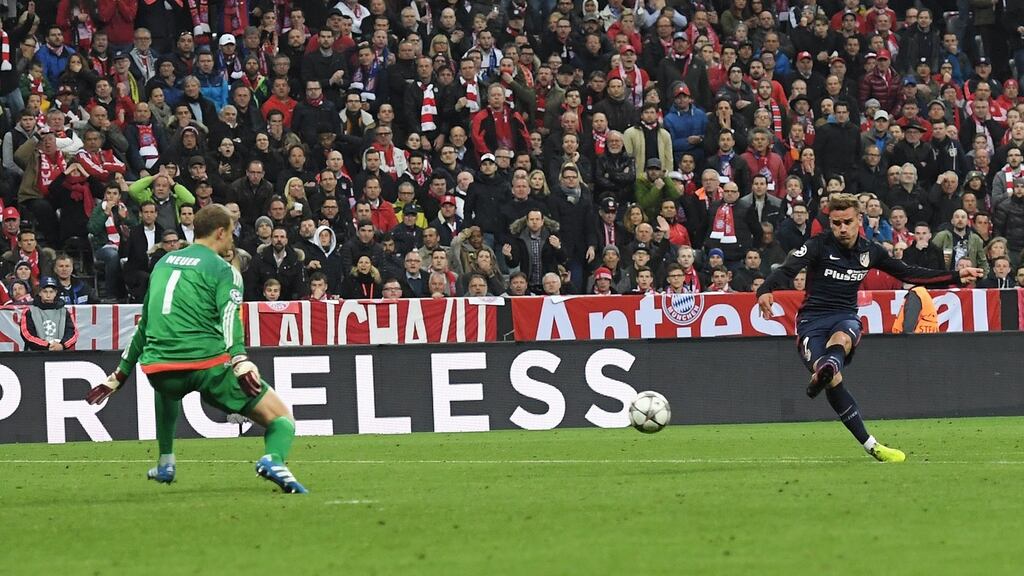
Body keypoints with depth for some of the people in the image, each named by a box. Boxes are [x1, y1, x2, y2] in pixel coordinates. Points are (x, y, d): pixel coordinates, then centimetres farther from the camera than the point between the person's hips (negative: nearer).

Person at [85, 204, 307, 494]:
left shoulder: (164, 262, 23)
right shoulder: (223, 270, 3)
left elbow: (145, 324, 30)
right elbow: (229, 318, -17)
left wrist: (120, 375, 37)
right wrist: (240, 362, -29)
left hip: (158, 368, 5)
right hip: (207, 363, -5)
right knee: (281, 417, 0)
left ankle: (165, 464, 39)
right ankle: (274, 460, -31)